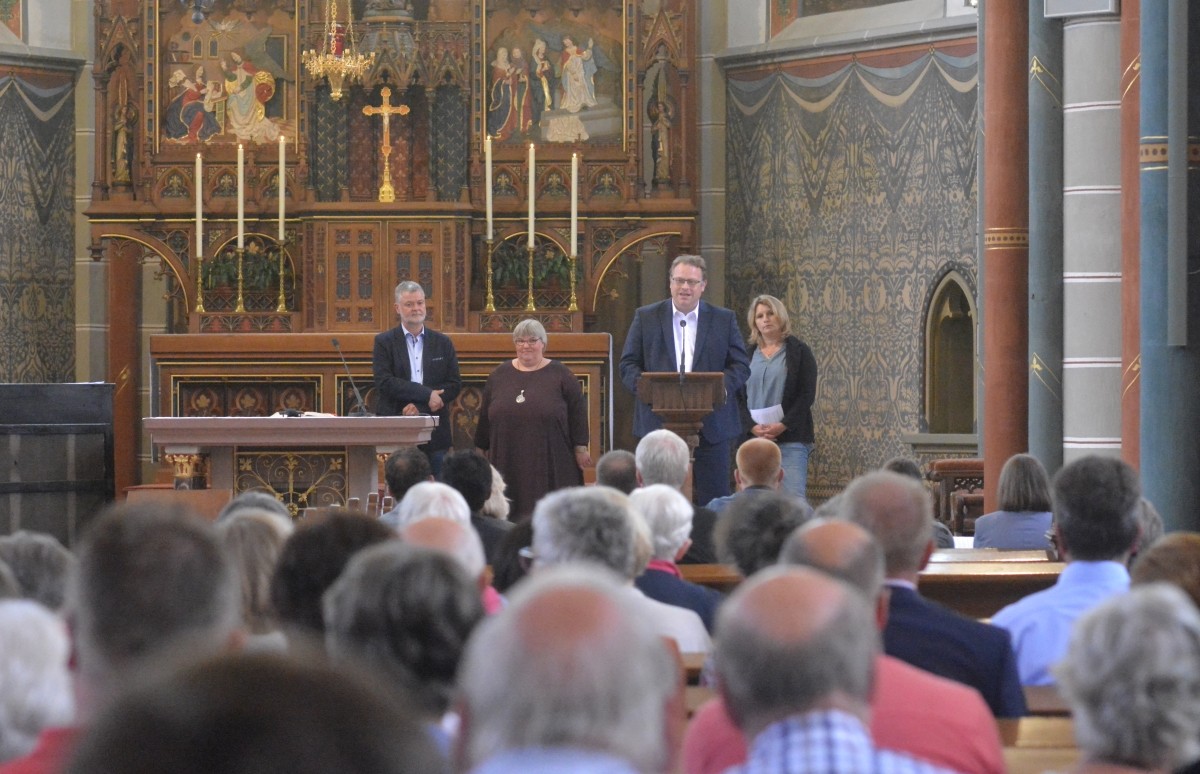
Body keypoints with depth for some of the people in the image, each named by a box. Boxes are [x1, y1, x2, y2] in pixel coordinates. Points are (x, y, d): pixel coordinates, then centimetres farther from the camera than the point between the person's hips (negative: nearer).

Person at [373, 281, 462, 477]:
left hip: (435, 433, 2)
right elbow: (384, 383, -8)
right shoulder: (384, 342, 4)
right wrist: (426, 394, -14)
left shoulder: (443, 343, 12)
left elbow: (455, 385, 5)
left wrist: (420, 407, -10)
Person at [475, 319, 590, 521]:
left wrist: (580, 449, -3)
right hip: (509, 462, 2)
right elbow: (485, 415, 15)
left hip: (550, 463, -2)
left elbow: (577, 411, 2)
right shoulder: (500, 375, 11)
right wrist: (483, 449, 14)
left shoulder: (560, 374, 3)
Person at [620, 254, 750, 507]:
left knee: (713, 500, 0)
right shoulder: (646, 317, 9)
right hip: (659, 423, 0)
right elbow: (628, 364, 7)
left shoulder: (724, 320, 9)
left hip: (711, 427, 0)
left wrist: (722, 386, -15)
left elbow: (741, 366, 6)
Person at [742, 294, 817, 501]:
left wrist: (783, 426, -12)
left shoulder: (798, 351, 4)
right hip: (754, 436, 3)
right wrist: (753, 427, -8)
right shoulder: (748, 354, 13)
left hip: (791, 437, -3)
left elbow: (807, 394, -2)